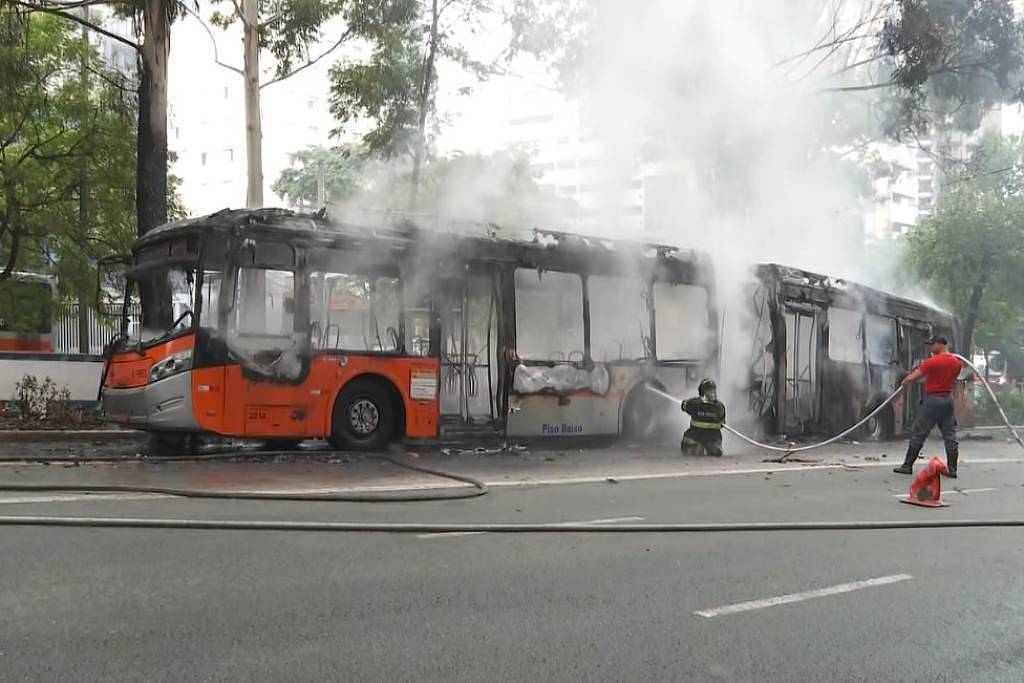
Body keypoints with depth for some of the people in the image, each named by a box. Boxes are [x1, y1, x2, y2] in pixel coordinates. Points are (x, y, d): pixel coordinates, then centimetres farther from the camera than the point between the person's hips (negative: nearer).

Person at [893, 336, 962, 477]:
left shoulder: (932, 362, -14)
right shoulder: (957, 362, 5)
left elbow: (912, 378, -12)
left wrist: (904, 381, 7)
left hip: (932, 400, -6)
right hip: (948, 399, 6)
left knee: (918, 434, 2)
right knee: (950, 436, 7)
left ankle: (907, 466, 5)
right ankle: (952, 469, 6)